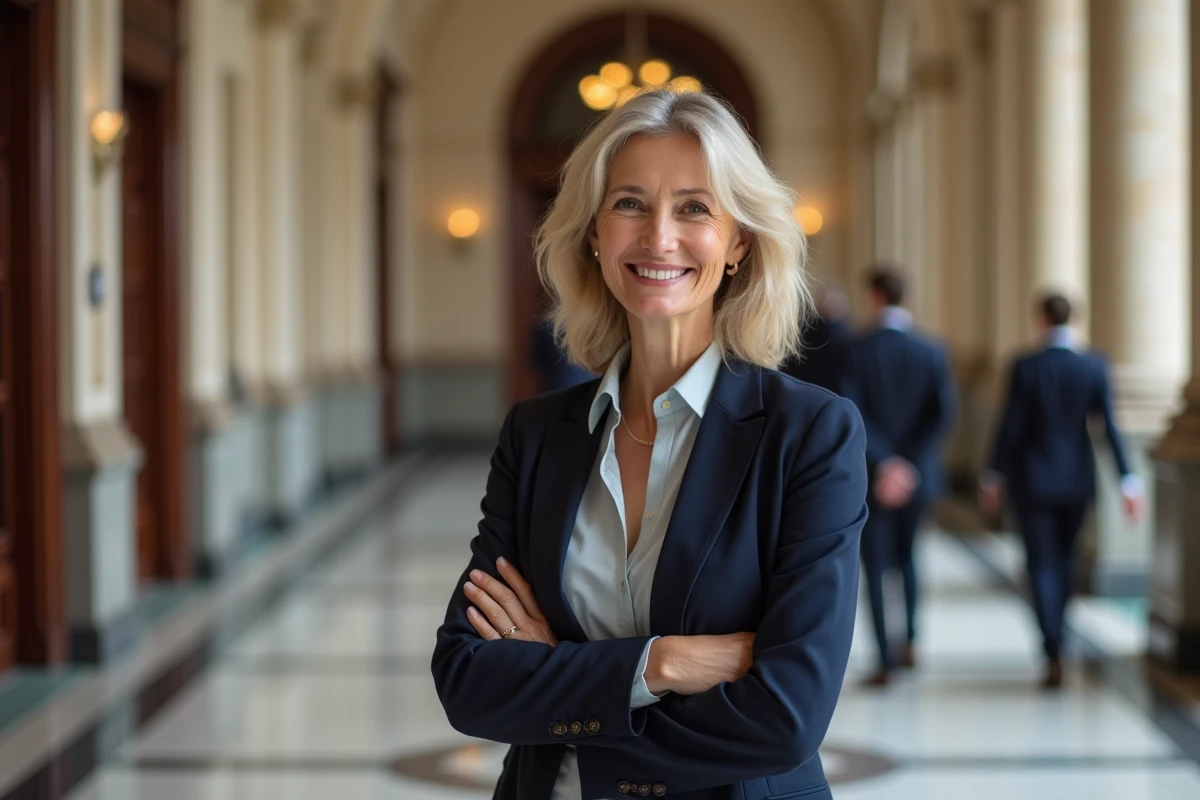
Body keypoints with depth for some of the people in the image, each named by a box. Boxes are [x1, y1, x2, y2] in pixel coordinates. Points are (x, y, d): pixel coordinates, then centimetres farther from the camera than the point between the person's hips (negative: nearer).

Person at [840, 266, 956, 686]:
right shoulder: (931, 352, -2)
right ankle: (911, 641, 18)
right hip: (917, 474, 3)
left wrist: (885, 463, -15)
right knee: (906, 554, 23)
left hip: (871, 476, -3)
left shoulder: (856, 351, -10)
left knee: (875, 566, 4)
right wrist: (909, 463, -10)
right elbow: (944, 414, -8)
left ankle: (885, 661, 1)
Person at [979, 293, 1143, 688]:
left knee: (1042, 565, 3)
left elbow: (1010, 428, -9)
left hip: (1033, 478, -3)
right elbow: (1111, 426, -9)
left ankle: (1054, 656, -8)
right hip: (1078, 478, 3)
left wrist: (993, 477, 2)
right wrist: (1129, 481, -7)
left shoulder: (1025, 368, -13)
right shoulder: (1094, 367, -6)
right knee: (1064, 557, 22)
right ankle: (1053, 637, 33)